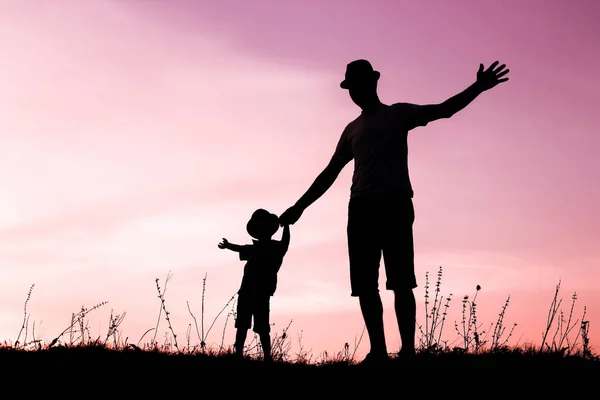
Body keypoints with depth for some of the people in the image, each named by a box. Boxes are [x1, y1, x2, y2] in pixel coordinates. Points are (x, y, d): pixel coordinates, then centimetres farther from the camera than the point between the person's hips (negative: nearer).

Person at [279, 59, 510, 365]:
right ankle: (378, 351, -2)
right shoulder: (352, 129, 23)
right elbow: (330, 173, 27)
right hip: (360, 208, 5)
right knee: (364, 285, -3)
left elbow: (443, 110, -1)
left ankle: (407, 350, -12)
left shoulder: (398, 114, 11)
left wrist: (478, 87, -16)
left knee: (401, 281, -10)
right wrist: (299, 206, 24)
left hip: (395, 204, -5)